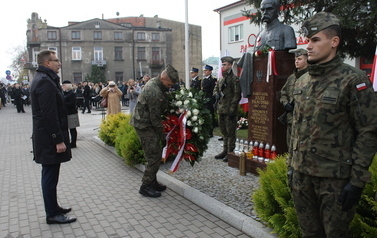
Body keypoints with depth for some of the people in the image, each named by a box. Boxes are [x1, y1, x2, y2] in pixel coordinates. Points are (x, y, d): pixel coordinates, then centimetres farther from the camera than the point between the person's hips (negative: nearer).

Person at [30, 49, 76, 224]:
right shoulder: (45, 82, -18)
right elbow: (49, 114, -23)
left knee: (50, 175, 18)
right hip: (49, 137, -11)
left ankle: (53, 207, 31)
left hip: (46, 136, 11)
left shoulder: (43, 79, 15)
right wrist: (58, 140, -22)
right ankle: (52, 215, 10)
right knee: (50, 175, -1)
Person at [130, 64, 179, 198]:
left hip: (144, 122, 10)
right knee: (154, 156, -7)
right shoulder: (154, 92, -27)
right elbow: (155, 117, -22)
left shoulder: (155, 82, 5)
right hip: (144, 125, -10)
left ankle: (152, 182, 26)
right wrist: (162, 135, -14)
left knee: (155, 154, 15)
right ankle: (146, 187, 4)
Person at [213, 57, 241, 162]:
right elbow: (216, 88, 26)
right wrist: (216, 94, 1)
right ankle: (225, 150, 26)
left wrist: (232, 109, -18)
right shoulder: (221, 78, 15)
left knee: (230, 132, -2)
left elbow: (237, 95, -13)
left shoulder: (234, 79, -9)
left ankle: (231, 152, 6)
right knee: (224, 131, 16)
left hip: (229, 110, -8)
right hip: (221, 109, 8)